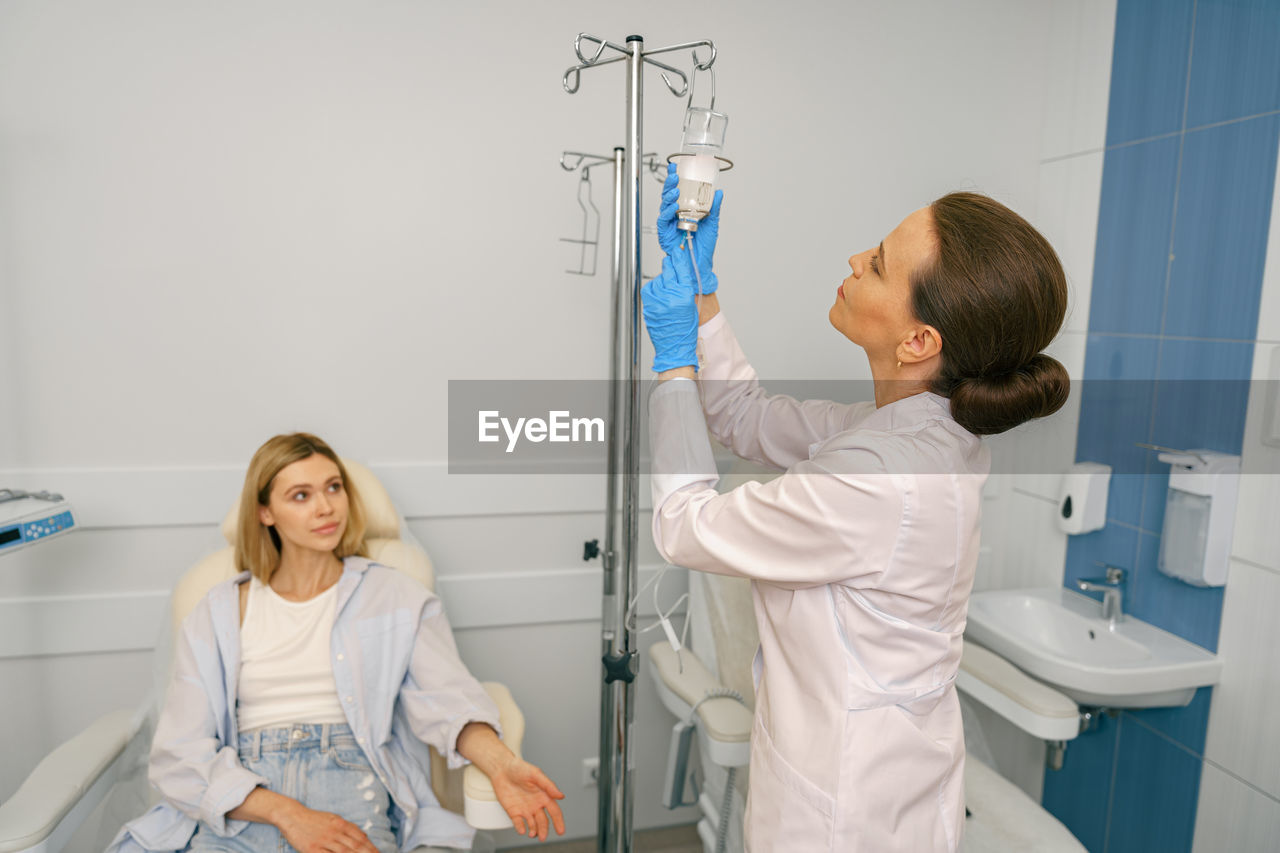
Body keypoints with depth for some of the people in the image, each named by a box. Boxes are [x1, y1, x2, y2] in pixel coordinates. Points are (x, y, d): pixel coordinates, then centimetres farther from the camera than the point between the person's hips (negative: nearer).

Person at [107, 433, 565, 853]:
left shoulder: (396, 597, 9)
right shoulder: (218, 614, 11)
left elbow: (445, 697, -5)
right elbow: (179, 756, 3)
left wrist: (500, 765, -26)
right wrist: (288, 814, -13)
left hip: (351, 787, 0)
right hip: (241, 808, 1)